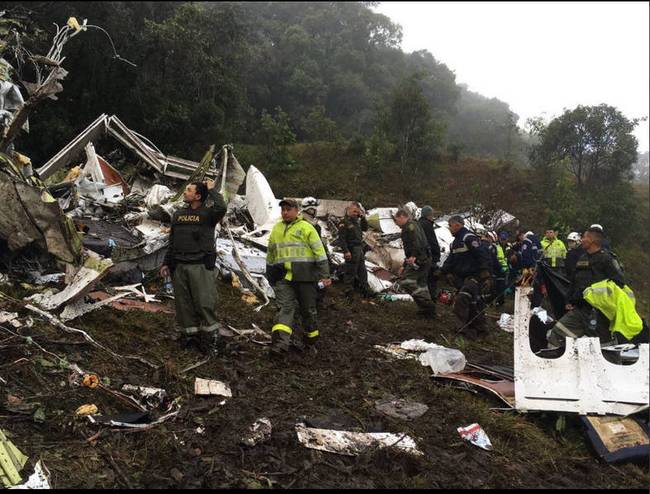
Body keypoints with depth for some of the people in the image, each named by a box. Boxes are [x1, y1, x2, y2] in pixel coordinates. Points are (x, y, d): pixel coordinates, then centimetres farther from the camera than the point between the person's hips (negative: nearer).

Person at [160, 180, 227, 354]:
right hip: (179, 266, 5)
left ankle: (209, 337, 3)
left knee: (205, 302, -6)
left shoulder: (207, 213, -1)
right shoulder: (178, 214, 15)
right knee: (183, 302, 8)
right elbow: (172, 241, 20)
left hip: (201, 266, -5)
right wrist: (166, 263, 16)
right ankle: (187, 333, 19)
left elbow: (221, 208, -26)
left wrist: (211, 190, -11)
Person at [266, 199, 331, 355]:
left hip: (304, 276, -3)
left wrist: (324, 275, -10)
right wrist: (270, 276, 26)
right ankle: (280, 342, -21)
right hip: (283, 277, 3)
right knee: (286, 307, -9)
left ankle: (312, 337, 28)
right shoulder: (276, 229, 16)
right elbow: (270, 255, 25)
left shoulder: (306, 227, 0)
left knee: (308, 308, 7)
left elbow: (319, 252, -4)